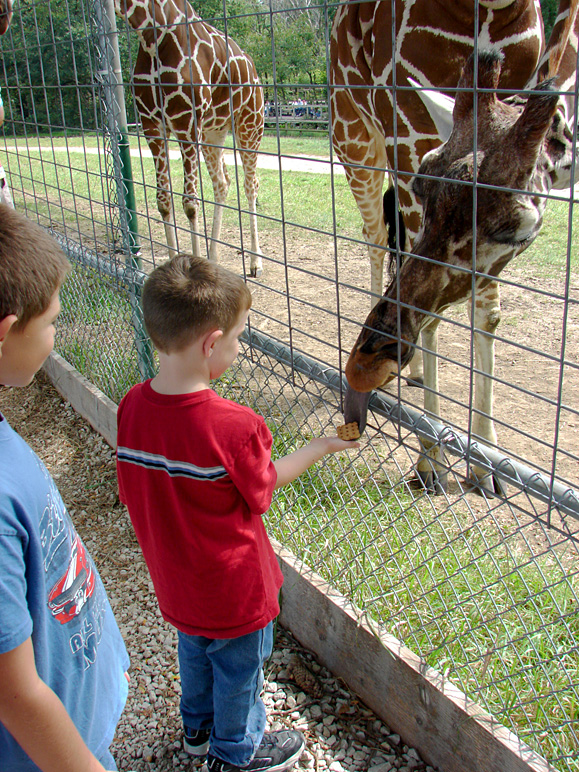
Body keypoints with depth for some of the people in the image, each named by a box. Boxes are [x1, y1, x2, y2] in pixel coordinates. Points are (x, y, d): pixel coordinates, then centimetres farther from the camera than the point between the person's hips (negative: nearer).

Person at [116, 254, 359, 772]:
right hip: (234, 591, -6)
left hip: (175, 580, 6)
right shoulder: (233, 425, -34)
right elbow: (263, 485, -15)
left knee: (195, 652, 31)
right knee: (239, 669, 22)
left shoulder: (132, 406, -16)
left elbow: (134, 494, -3)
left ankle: (199, 728, 56)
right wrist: (322, 447, -1)